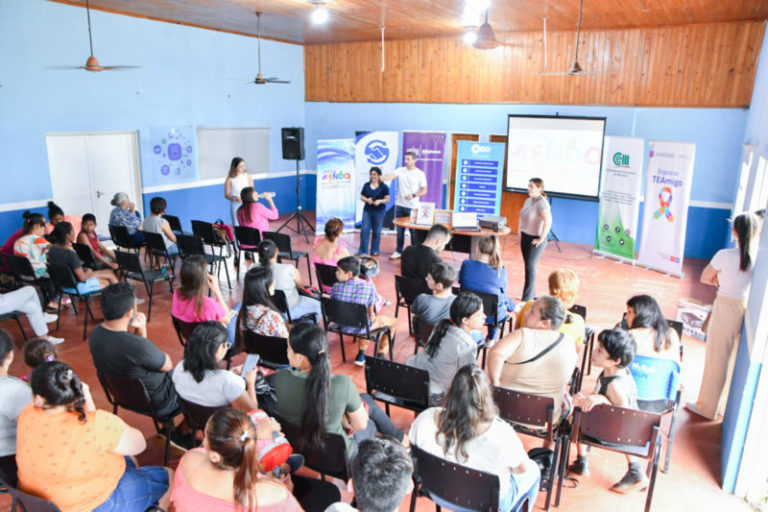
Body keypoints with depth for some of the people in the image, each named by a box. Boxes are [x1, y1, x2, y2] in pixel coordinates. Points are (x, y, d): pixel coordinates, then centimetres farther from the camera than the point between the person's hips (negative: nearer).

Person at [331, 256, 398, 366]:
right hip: (361, 328, -4)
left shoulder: (336, 286, -15)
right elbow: (371, 314, -14)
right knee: (393, 321, 21)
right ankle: (381, 354, 27)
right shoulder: (368, 286, -21)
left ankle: (361, 354, 36)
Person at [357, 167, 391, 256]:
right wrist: (367, 200, -13)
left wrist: (380, 201, -20)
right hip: (367, 210, 2)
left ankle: (374, 250, 20)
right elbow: (361, 197, 8)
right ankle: (362, 251, 5)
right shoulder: (366, 185, 4)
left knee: (376, 232, 7)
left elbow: (387, 199, -3)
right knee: (364, 230, -3)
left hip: (379, 212, -2)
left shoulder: (383, 187, -3)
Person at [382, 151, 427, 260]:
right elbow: (391, 176, -15)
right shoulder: (400, 170, 2)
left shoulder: (420, 174, -4)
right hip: (400, 205, 3)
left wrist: (414, 195, -19)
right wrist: (383, 177, -37)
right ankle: (398, 251, 24)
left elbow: (424, 190, -2)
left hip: (413, 207, -3)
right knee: (400, 230, 12)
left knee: (413, 230, 2)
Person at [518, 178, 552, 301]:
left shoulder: (542, 203, -18)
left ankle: (527, 299, -1)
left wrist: (541, 239, -23)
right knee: (528, 266, 13)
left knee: (530, 267, -7)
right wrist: (520, 231, 17)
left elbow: (548, 221, -28)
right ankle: (532, 295, 25)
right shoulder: (529, 200, 9)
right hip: (525, 237, 8)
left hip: (535, 240, -8)